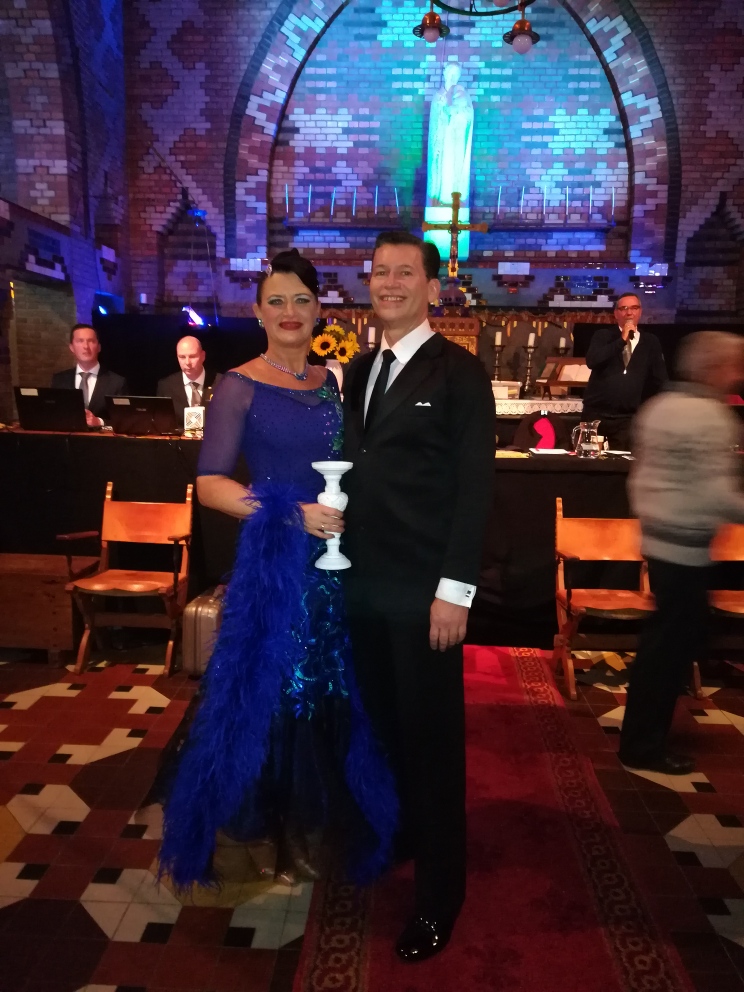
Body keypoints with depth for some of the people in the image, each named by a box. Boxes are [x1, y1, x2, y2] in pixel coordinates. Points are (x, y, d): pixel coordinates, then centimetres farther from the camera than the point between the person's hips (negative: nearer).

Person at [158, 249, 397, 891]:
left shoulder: (330, 382, 9)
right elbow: (209, 483, -12)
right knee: (272, 691, 7)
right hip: (274, 558, -5)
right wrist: (292, 513, -21)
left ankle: (306, 818, 38)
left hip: (334, 557, 5)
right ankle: (281, 830, 32)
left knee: (327, 691, 14)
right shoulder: (240, 386, -7)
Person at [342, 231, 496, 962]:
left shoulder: (459, 373, -8)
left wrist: (455, 589, -15)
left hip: (423, 592, -6)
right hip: (364, 583, 6)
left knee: (431, 737, 6)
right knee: (382, 725, 18)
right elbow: (358, 473, 12)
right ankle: (395, 835, 42)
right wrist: (342, 560, 9)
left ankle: (439, 892, 25)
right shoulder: (359, 373, 12)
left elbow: (475, 488, -11)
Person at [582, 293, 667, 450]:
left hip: (628, 417, 1)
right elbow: (592, 361, -14)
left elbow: (660, 379, 10)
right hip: (596, 413, 0)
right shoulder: (603, 335, 5)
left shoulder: (650, 341, 9)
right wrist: (622, 340, -14)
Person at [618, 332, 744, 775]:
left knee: (663, 638, 19)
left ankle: (642, 732, 31)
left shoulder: (658, 406, 10)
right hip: (687, 547, -9)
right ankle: (644, 745, 15)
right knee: (675, 643, 3)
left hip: (658, 539, 9)